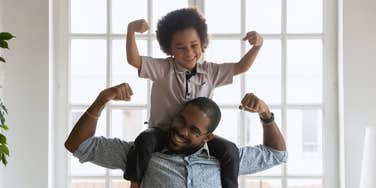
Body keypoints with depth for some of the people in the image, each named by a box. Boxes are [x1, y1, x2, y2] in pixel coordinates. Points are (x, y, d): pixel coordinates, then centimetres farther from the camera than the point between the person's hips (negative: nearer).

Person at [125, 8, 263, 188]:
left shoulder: (210, 71, 4)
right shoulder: (163, 69, -7)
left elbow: (241, 67, 8)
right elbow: (133, 59, -18)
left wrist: (256, 46, -9)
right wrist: (131, 30, -34)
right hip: (163, 131, -3)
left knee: (230, 151, -19)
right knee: (145, 141, -36)